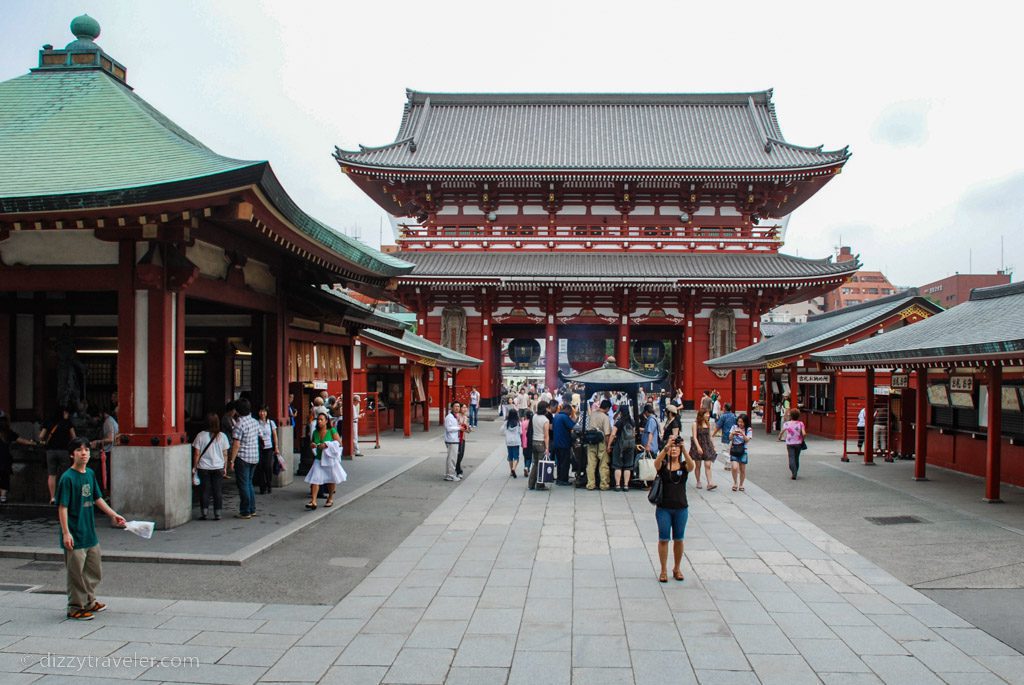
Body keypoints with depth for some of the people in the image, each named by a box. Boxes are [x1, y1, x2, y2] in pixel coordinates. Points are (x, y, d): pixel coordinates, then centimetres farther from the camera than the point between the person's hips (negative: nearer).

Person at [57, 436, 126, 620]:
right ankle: (75, 607, 15)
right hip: (75, 535, -7)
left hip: (90, 532, 8)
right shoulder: (67, 477, -14)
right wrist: (66, 533, -19)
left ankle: (89, 602, 31)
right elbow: (62, 507, -15)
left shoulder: (90, 473, 7)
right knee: (76, 573, 2)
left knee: (95, 571, 16)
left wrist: (114, 515, 14)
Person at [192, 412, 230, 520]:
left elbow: (197, 454, -4)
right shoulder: (222, 436, -3)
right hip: (218, 467, 1)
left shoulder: (200, 436, -7)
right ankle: (217, 514, 7)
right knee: (217, 491, 7)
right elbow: (225, 454, 0)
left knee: (204, 491, 7)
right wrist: (225, 468, 8)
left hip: (203, 468, -1)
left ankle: (204, 514, 8)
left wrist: (194, 467, 5)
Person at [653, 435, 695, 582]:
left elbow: (691, 465, -22)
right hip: (664, 508, -1)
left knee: (678, 539, 10)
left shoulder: (684, 466, 2)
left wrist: (683, 449, -36)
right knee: (663, 539, 2)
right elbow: (656, 462, -25)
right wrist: (666, 447, -39)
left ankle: (677, 568, 26)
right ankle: (663, 570, 12)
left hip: (681, 508, 1)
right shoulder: (663, 465, -1)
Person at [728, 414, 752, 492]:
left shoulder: (749, 429, -2)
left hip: (743, 450, 0)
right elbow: (730, 438, 1)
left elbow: (747, 440, -13)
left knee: (742, 469, 6)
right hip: (734, 449, 0)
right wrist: (732, 433, -20)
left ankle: (741, 485, 24)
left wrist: (742, 434, -28)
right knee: (735, 468, -14)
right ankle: (735, 483, 7)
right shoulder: (734, 427, 2)